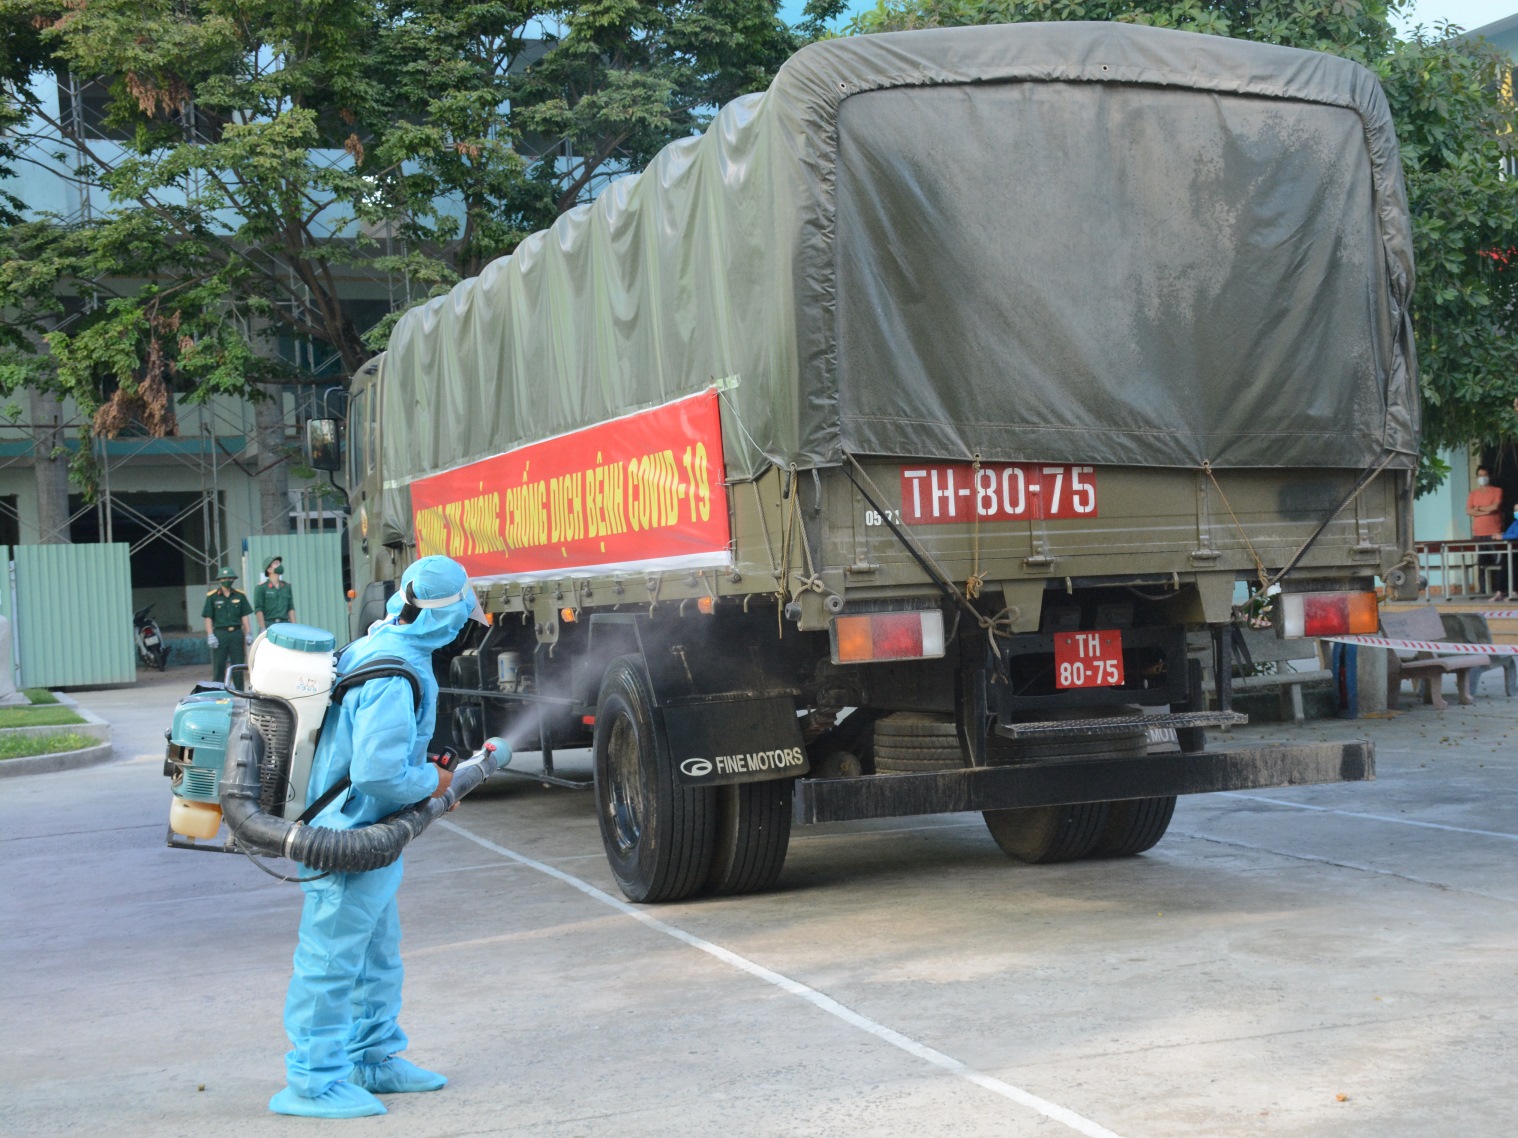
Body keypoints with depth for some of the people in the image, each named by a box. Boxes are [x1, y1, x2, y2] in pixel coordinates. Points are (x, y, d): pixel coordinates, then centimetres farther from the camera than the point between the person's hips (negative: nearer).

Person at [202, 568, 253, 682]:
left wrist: (248, 633, 1)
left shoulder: (240, 595, 8)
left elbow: (244, 616, 8)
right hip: (220, 633, -2)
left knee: (238, 666, 6)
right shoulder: (212, 597, 1)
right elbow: (208, 617, 0)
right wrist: (210, 636, -8)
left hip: (237, 633, 2)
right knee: (218, 666, 0)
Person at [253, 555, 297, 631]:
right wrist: (262, 628, -11)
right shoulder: (261, 587, 0)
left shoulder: (287, 587, 14)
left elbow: (291, 608, 14)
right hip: (268, 624, -4)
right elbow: (258, 609, -4)